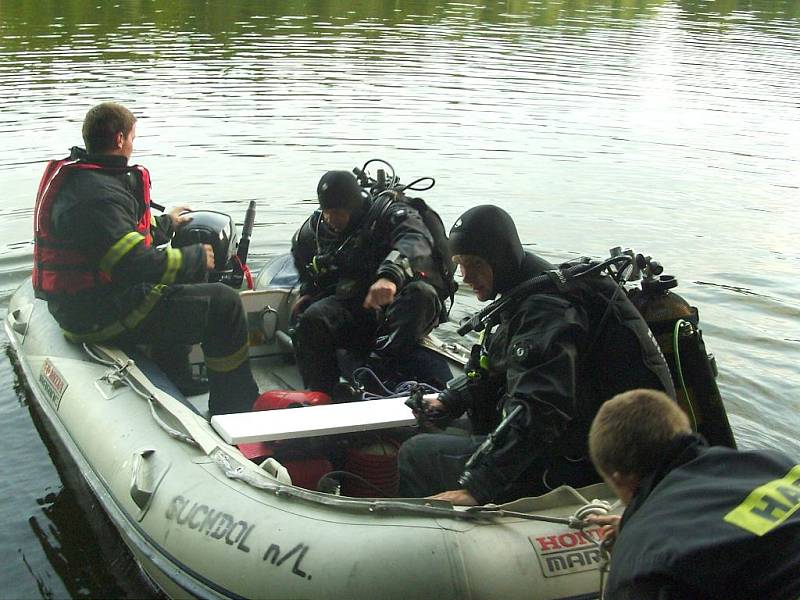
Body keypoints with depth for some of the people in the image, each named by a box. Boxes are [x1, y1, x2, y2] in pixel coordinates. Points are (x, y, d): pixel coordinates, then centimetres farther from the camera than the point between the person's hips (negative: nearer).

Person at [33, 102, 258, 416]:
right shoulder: (96, 196, -25)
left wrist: (165, 223, 33)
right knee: (222, 303, -10)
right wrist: (197, 257, -14)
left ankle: (176, 379, 36)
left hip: (79, 303, 11)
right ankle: (235, 412, 0)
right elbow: (139, 266, -29)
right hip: (100, 316, -11)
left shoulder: (75, 175, 9)